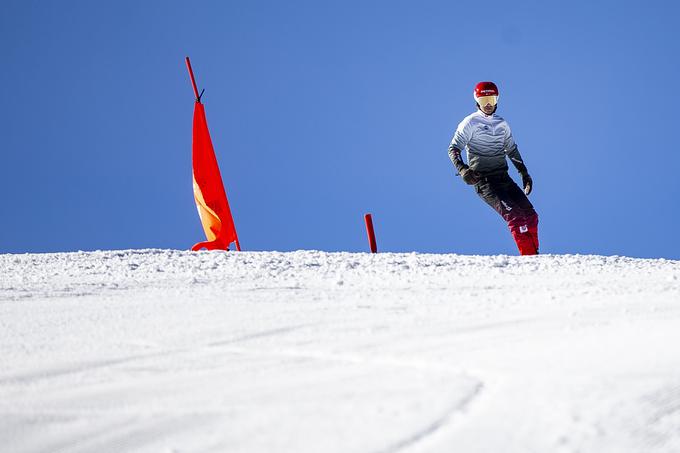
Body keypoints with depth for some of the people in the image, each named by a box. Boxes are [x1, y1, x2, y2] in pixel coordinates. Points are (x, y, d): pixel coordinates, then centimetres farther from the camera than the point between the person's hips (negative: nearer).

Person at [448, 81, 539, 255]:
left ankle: (533, 257, 9)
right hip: (483, 180, -6)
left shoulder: (502, 124, 16)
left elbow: (512, 150, 28)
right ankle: (528, 255, -24)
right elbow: (453, 149, -4)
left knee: (530, 216, -2)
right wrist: (462, 169, -22)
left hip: (503, 177, 6)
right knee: (515, 216, -21)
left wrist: (524, 173, 24)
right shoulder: (470, 123, -1)